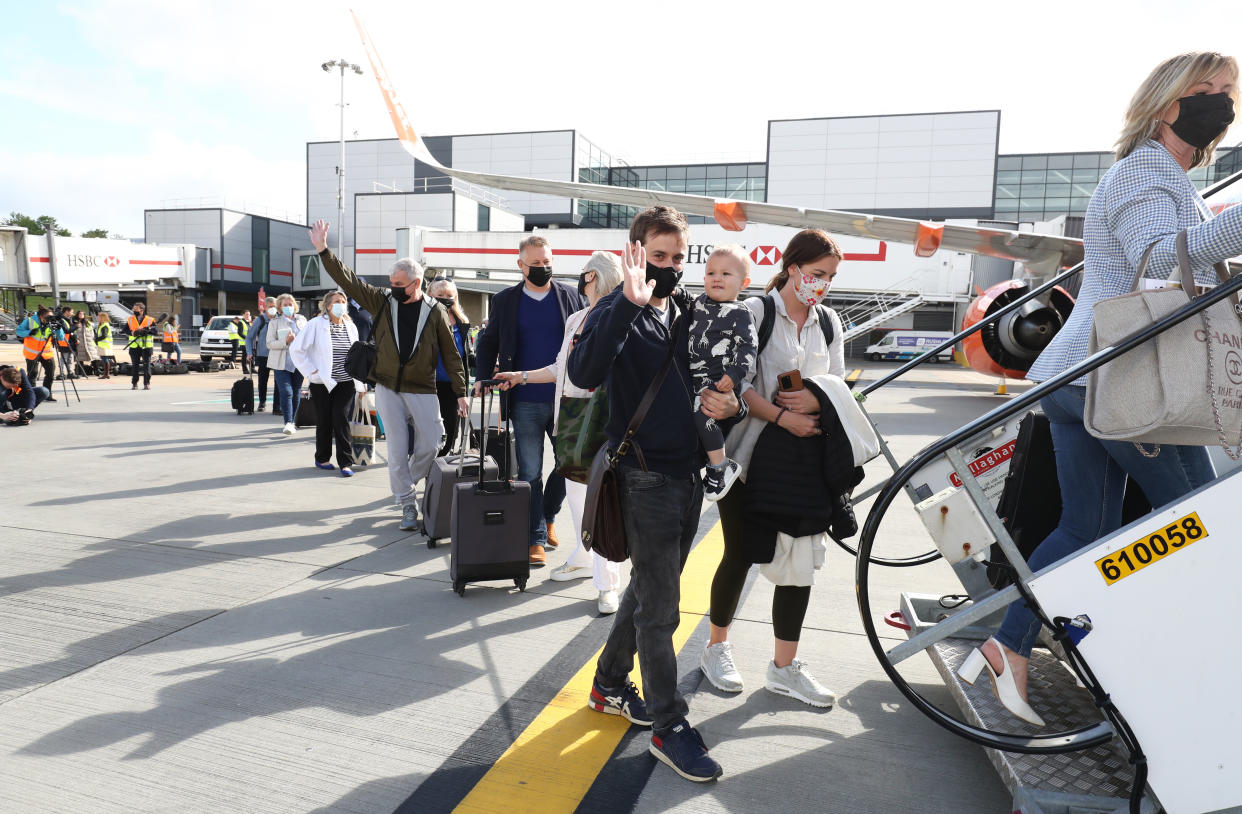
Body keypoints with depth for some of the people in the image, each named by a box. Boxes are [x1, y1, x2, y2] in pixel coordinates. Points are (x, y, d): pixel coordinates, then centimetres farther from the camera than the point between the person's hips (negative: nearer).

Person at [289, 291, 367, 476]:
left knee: (341, 419, -8)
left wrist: (361, 383, 12)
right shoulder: (316, 324, -4)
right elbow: (296, 349, -4)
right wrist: (312, 371, -9)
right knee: (324, 421, 5)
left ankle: (346, 462, -6)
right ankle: (322, 458, 23)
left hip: (346, 383, 2)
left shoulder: (350, 327, 10)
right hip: (322, 383, -2)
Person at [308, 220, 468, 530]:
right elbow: (348, 280, 2)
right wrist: (323, 250, -9)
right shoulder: (382, 301, 4)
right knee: (397, 449, 2)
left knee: (430, 445, -2)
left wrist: (460, 393, -2)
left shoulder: (435, 311, -2)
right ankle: (407, 505, 12)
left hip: (423, 390, -1)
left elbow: (451, 354, 0)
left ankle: (403, 485, 26)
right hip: (387, 388, 1)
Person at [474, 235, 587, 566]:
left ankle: (547, 517, 34)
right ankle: (536, 539, 13)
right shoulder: (505, 301, 6)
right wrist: (483, 377, -2)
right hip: (525, 403, -1)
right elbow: (488, 342, 12)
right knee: (530, 473, 3)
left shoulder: (572, 297, 5)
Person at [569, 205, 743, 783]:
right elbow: (584, 373, -30)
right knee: (659, 605, 0)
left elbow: (711, 388, 19)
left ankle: (611, 685, 37)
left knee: (648, 588, 18)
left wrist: (730, 406, -4)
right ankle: (669, 727, 15)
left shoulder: (687, 316, 12)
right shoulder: (619, 312, -9)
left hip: (689, 474, 8)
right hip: (647, 478, -7)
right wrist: (629, 302, -35)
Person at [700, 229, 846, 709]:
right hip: (751, 453, -5)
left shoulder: (829, 323, 12)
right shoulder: (755, 311, -5)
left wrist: (815, 401, -12)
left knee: (801, 556, 5)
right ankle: (716, 648, 27)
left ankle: (784, 668, 20)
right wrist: (783, 417, -22)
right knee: (741, 554, 5)